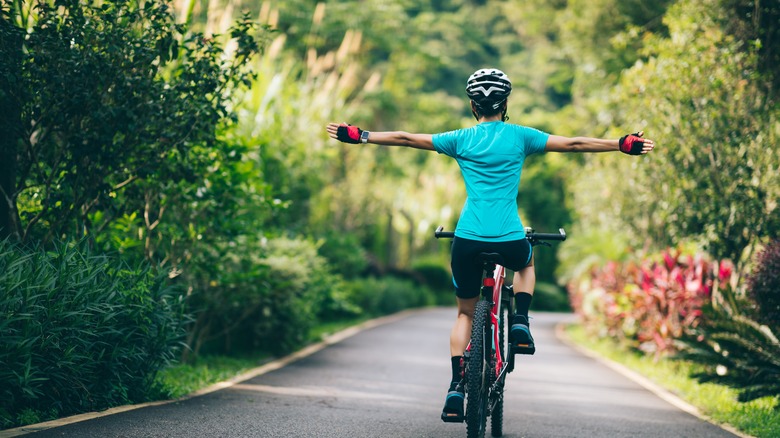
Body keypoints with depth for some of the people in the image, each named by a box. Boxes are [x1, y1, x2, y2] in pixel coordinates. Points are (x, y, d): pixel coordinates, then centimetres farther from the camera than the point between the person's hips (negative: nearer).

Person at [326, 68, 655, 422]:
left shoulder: (461, 139, 8)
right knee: (526, 262, 36)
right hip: (509, 240, -1)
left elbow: (405, 139, 12)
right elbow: (574, 144, 7)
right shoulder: (519, 136, 5)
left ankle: (456, 388, 3)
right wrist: (623, 145, 15)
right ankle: (520, 323, 13)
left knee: (465, 313, 18)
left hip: (467, 240, 1)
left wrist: (358, 137, 21)